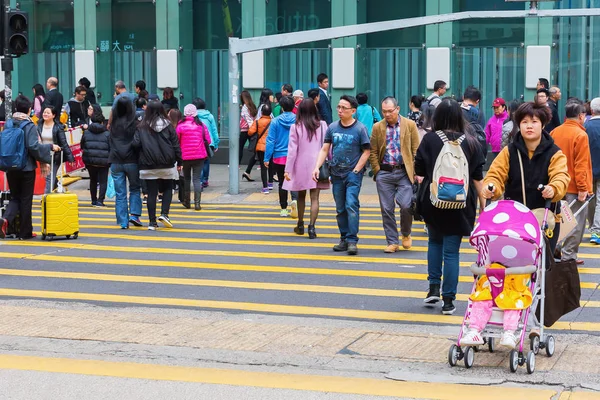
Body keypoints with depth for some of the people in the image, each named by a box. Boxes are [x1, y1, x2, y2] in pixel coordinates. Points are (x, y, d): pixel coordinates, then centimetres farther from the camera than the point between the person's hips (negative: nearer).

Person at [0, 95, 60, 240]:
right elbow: (33, 146, -20)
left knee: (15, 198, 16)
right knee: (26, 200, 6)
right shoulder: (29, 126, -13)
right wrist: (50, 147, -8)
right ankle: (25, 232, 12)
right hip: (27, 168, -4)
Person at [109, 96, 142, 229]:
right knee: (135, 189, 14)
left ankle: (123, 222, 4)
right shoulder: (135, 123, -9)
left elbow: (111, 142, 11)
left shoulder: (114, 123, 1)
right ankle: (134, 214, 0)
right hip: (132, 161, -2)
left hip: (116, 162, 2)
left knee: (120, 193, 6)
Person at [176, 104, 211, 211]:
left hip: (185, 156, 0)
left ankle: (186, 202, 23)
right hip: (199, 155, 0)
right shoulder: (201, 125, -3)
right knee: (197, 179, 2)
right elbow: (208, 141, 0)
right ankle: (197, 203, -7)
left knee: (186, 178, 16)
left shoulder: (180, 126, -7)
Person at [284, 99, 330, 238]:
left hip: (301, 166, 0)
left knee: (301, 196, 17)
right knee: (314, 198, -1)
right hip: (317, 165, 0)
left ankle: (300, 225, 28)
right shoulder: (322, 125, -1)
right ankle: (311, 226, -12)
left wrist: (288, 169, -3)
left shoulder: (296, 127, -5)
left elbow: (292, 150, -6)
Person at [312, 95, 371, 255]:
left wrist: (356, 170, -11)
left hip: (353, 173, -5)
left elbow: (366, 151, -5)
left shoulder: (360, 128, -7)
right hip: (336, 174, 5)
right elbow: (325, 149, 8)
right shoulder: (332, 127, 5)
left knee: (351, 205, -17)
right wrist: (317, 167, -4)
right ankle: (344, 239, 20)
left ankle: (352, 240, -14)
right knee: (340, 209, 11)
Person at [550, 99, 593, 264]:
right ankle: (568, 255, 1)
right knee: (576, 223, 1)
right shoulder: (580, 135, -16)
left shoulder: (554, 132, 4)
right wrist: (582, 187, -16)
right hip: (575, 188, -7)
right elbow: (581, 165, -19)